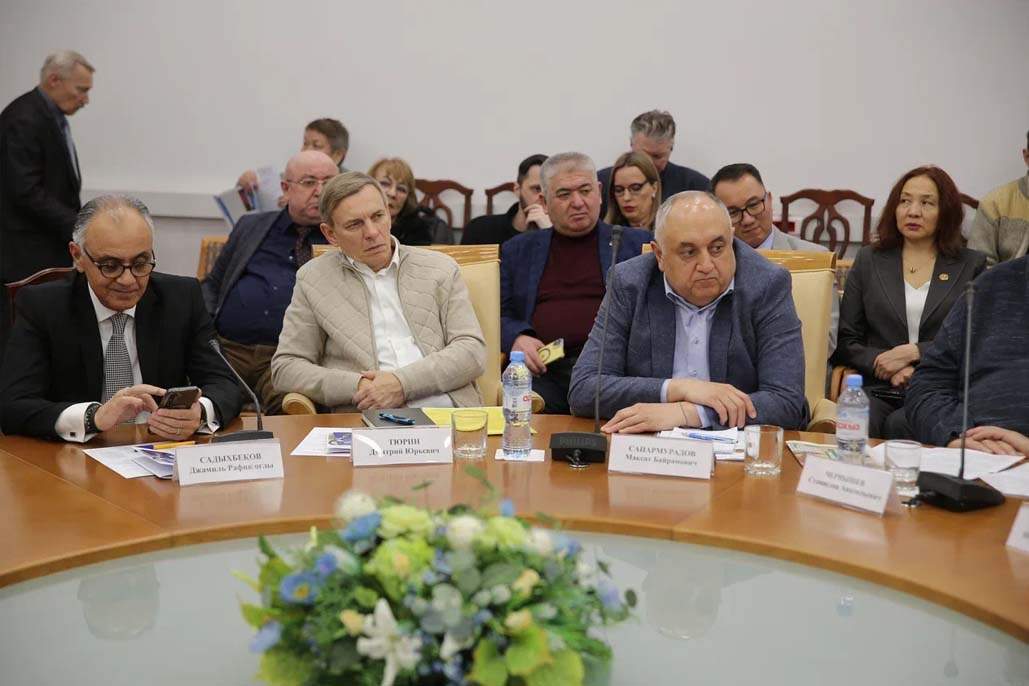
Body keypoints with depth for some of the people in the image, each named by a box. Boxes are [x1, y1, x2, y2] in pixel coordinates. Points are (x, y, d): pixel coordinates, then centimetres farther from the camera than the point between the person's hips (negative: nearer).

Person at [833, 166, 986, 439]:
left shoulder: (972, 265, 12)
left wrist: (913, 352, -8)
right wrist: (889, 368, -7)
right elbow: (846, 342, 9)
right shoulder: (869, 260, 15)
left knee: (898, 426, -33)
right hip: (877, 390, 1)